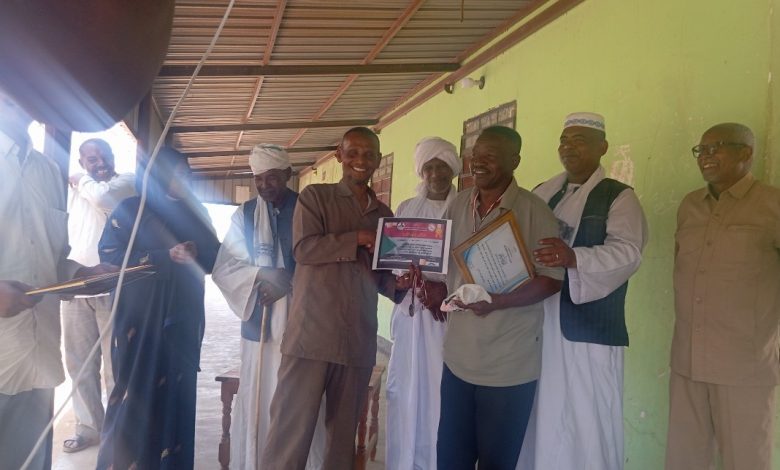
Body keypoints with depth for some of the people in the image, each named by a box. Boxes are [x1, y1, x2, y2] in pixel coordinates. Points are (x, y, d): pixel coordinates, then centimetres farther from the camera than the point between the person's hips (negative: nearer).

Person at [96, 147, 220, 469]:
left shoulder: (196, 214, 15)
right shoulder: (131, 209, 3)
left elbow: (214, 259, 12)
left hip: (183, 317, 3)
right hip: (140, 316, -3)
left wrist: (196, 252, -12)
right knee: (135, 391, -1)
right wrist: (165, 256, -15)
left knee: (177, 391, 3)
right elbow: (110, 253, -7)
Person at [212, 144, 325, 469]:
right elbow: (223, 269, 2)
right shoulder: (245, 214, 8)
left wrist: (289, 282, -15)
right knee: (257, 401, 6)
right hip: (259, 321, 2)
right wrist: (263, 274, -14)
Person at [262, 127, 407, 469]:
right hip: (311, 335, -4)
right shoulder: (315, 196, 3)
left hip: (359, 341, 5)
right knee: (292, 430, -3)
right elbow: (303, 248, -12)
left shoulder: (384, 215, 16)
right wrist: (357, 239, -12)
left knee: (344, 432, 14)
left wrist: (400, 282, -2)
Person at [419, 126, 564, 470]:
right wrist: (439, 290, -5)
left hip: (509, 366, -5)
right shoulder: (458, 206, 6)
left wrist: (497, 301, -25)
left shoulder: (533, 211, -11)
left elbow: (552, 278, -12)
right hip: (459, 359, 5)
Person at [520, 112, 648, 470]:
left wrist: (573, 258, -34)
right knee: (542, 421, 10)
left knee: (587, 423, -1)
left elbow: (627, 252, -17)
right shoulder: (541, 194, 15)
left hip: (589, 329, -4)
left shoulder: (619, 197, -1)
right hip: (538, 325, 4)